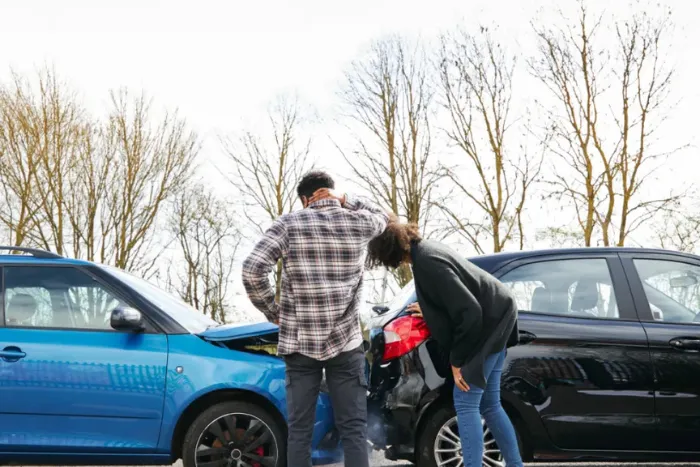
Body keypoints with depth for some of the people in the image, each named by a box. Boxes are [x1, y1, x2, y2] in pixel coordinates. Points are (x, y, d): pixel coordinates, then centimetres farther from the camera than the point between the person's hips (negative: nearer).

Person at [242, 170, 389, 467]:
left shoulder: (289, 224, -1)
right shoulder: (358, 223, 3)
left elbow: (252, 271, -11)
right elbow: (383, 216, 27)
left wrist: (273, 312, 2)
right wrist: (343, 201, 12)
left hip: (299, 342, 0)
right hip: (345, 343, 0)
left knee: (299, 430, 7)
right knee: (353, 429, 5)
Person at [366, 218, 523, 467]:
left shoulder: (428, 262, -25)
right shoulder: (425, 249, 5)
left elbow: (468, 311, -27)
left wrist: (457, 361, -19)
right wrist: (428, 309, 27)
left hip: (488, 322, -10)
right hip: (496, 317, 10)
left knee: (466, 404, -9)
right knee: (489, 405, 13)